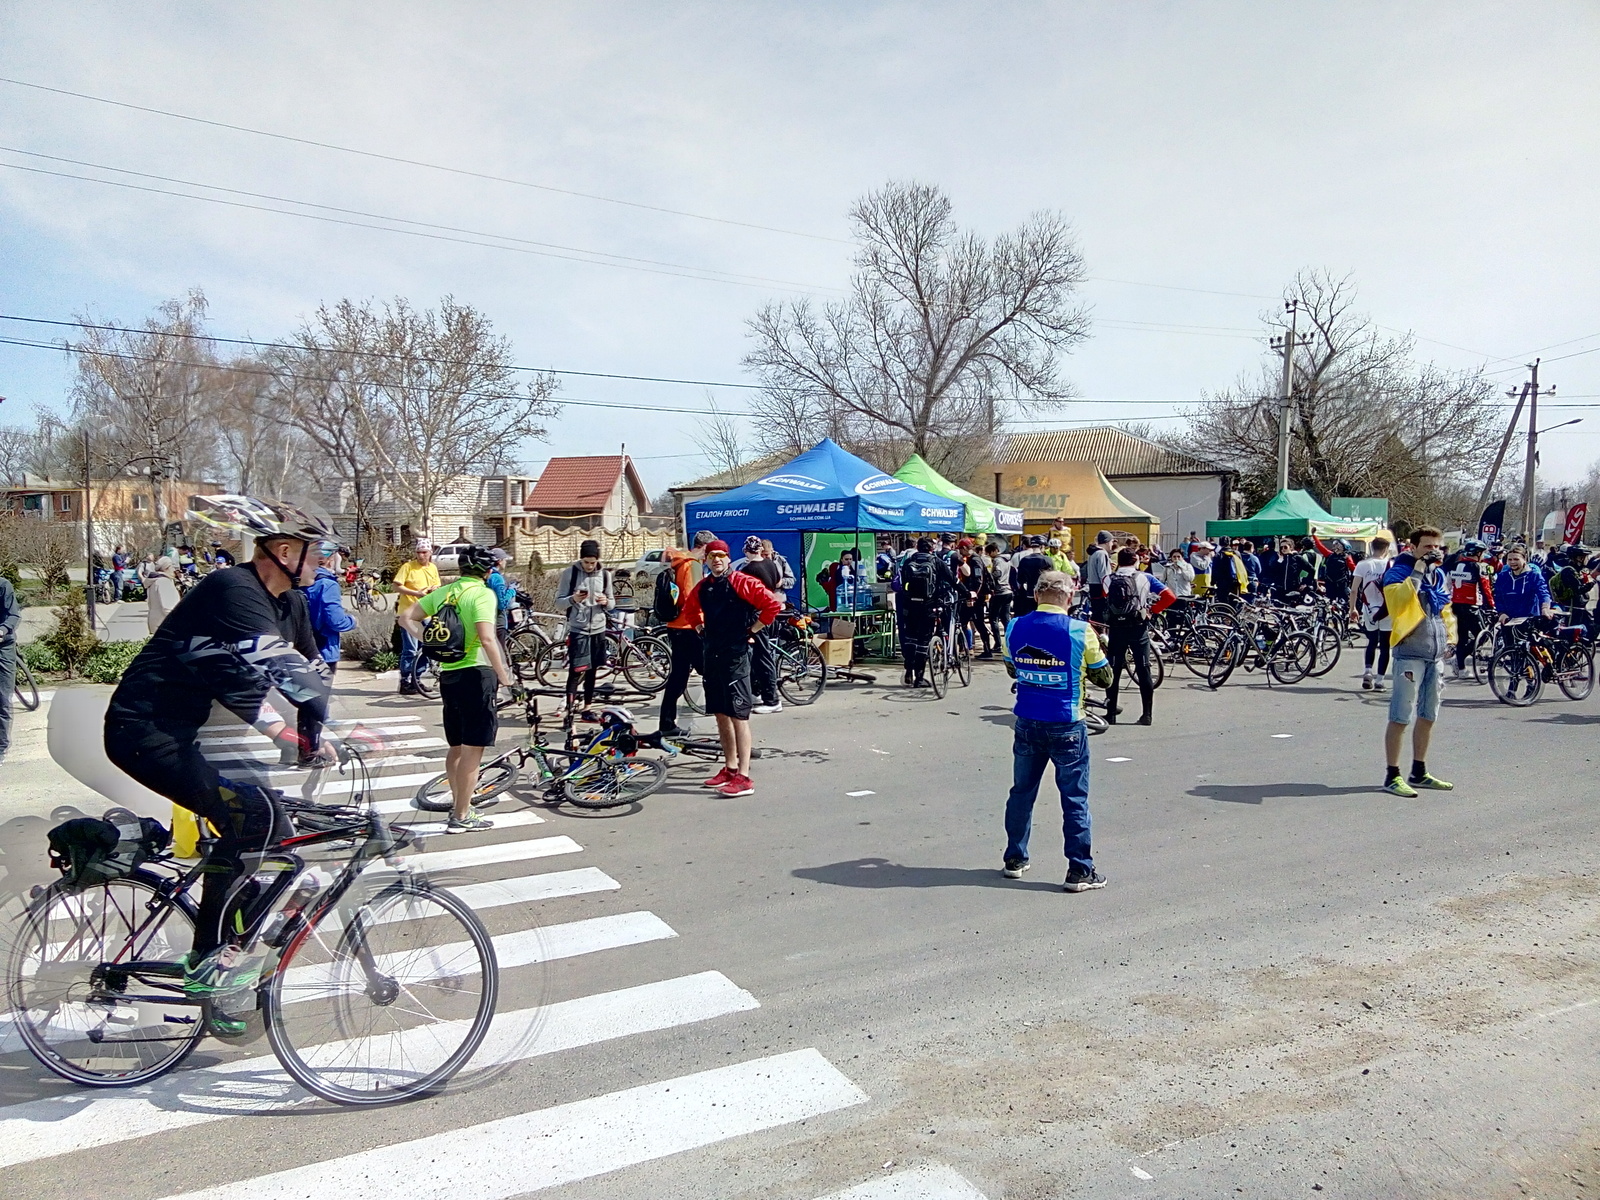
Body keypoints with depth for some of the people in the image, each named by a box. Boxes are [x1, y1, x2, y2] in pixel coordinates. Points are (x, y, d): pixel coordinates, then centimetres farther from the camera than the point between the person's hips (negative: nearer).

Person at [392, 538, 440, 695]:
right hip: (408, 613, -6)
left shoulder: (433, 568, 9)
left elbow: (436, 587, 18)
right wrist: (416, 593, -22)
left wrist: (434, 590, -6)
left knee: (424, 649, 10)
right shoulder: (408, 566, -8)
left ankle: (415, 680, 23)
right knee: (410, 650, -6)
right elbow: (397, 587, -12)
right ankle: (405, 683, 2)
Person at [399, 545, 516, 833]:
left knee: (456, 746, 19)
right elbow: (487, 639, -22)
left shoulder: (443, 592, 9)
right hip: (476, 674, -8)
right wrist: (505, 677, -16)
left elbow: (407, 617, 12)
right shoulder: (482, 594, -12)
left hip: (448, 674, 8)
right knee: (473, 749, -1)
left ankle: (458, 805, 30)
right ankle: (462, 817, 2)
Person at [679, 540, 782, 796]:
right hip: (712, 655, 8)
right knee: (720, 713, 13)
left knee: (738, 715, -9)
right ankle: (730, 768, 24)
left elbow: (773, 605, -16)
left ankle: (744, 777, -9)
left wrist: (751, 630, -9)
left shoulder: (741, 582, -10)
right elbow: (690, 610, 32)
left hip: (736, 655, -8)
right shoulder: (702, 587, 12)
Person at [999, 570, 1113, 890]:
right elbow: (1104, 677, -1)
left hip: (1027, 724, 4)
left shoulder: (1015, 628, -2)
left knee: (1022, 792, 17)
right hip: (1066, 727, -3)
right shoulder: (1081, 632, -12)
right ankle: (1079, 871, 10)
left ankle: (1014, 859, 26)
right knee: (1075, 799, 5)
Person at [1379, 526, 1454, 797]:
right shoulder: (1399, 571, -9)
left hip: (1435, 655, 8)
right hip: (1410, 654, -8)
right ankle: (1392, 776, -1)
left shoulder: (1438, 575, 15)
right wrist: (1418, 570, -28)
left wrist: (1448, 638, 17)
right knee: (1400, 717, -7)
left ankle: (1419, 773, 25)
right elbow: (1399, 599, -29)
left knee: (1428, 716, 14)